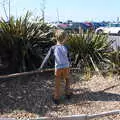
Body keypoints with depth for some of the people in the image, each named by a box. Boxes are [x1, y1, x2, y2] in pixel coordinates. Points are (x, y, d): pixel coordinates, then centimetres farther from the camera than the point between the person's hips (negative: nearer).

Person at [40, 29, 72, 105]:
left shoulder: (53, 48, -10)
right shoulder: (66, 48, -6)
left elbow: (47, 57, -12)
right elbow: (68, 58, 3)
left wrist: (41, 67, -8)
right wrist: (69, 65, 22)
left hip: (58, 68, -1)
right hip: (66, 67, 1)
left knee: (57, 84, 8)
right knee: (67, 80, 24)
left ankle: (56, 99, 13)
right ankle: (68, 94, 33)